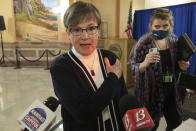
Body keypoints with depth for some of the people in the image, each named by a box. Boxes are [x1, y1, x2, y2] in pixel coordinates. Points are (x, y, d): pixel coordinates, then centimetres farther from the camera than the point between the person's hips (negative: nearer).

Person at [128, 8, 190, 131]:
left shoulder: (174, 39, 0)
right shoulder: (144, 42, -17)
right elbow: (132, 69, -16)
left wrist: (182, 66, -8)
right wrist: (145, 63, -35)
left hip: (171, 90, 5)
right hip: (151, 92, -5)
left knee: (176, 120, 19)